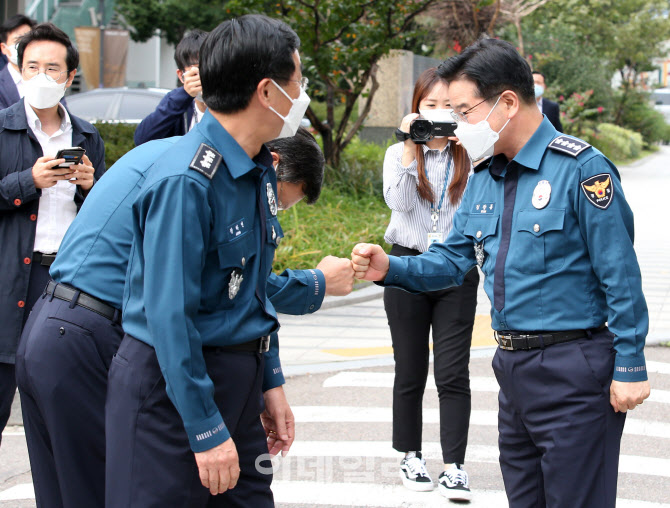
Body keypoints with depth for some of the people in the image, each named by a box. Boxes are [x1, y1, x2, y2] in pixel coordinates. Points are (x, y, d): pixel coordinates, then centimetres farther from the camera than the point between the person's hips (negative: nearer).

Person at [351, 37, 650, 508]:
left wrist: (630, 366, -14)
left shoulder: (581, 169, -14)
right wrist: (390, 268, -5)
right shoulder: (484, 178, 10)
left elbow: (621, 276, -14)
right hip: (513, 365, 8)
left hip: (574, 371, -8)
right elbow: (452, 259, 12)